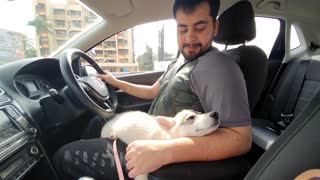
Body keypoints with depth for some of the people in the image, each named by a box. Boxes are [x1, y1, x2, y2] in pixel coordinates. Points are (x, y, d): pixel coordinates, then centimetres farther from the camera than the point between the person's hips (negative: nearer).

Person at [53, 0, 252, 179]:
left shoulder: (216, 66, -21)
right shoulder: (180, 63, 10)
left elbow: (241, 138, -29)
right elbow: (153, 91, 20)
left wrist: (166, 150, -41)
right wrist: (117, 83, 23)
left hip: (164, 157, -9)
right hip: (150, 136, 9)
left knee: (65, 157, -1)